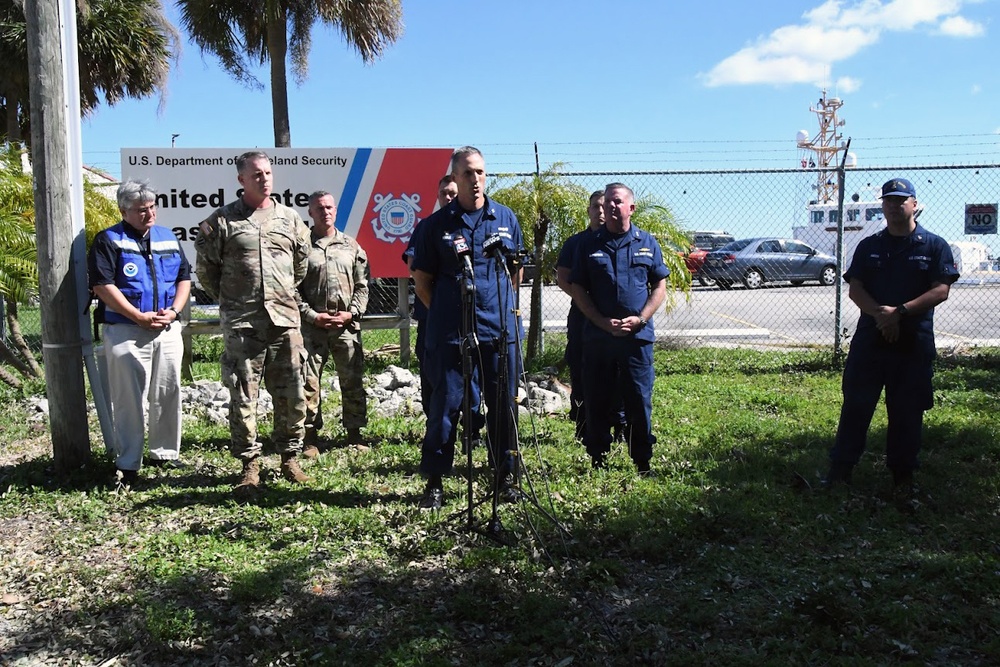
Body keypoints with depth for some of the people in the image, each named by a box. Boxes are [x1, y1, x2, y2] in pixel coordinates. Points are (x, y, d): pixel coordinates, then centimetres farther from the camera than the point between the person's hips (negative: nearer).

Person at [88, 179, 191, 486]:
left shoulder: (168, 238, 14)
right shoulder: (109, 240, -2)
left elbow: (184, 277, 13)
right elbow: (102, 285, -11)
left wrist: (173, 311, -3)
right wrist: (139, 316, -14)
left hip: (168, 331, 5)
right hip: (126, 332, -5)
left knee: (168, 394, 10)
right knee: (130, 400, -1)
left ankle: (165, 453, 23)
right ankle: (127, 464, 7)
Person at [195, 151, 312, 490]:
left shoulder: (290, 218, 11)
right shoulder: (221, 220, 2)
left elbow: (302, 262, 22)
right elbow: (206, 267, 8)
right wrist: (228, 298, 10)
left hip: (285, 318, 3)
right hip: (241, 323, -2)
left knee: (291, 393, 5)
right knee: (242, 395, 2)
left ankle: (289, 456, 19)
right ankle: (249, 463, 13)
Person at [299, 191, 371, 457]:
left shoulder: (351, 246, 11)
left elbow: (362, 286, 10)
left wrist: (350, 314, -4)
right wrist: (312, 315, -9)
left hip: (346, 326, 2)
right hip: (311, 325, -2)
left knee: (352, 381, 5)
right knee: (308, 382, -1)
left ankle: (355, 434, 16)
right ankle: (310, 437, 9)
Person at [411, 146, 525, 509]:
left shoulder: (506, 218, 7)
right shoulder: (437, 223, 1)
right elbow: (422, 279, 6)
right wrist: (445, 313, 5)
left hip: (500, 328, 2)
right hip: (449, 331, -2)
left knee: (503, 404, 8)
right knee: (445, 404, 3)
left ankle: (505, 475, 22)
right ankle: (434, 481, 13)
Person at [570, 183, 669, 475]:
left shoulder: (647, 243, 7)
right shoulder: (588, 245, 6)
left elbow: (660, 287, 7)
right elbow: (578, 289, 4)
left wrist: (640, 319, -8)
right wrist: (602, 322, -8)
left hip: (638, 337, 0)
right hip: (597, 337, 1)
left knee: (639, 401, 3)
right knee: (596, 402, 6)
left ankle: (643, 464, 15)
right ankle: (598, 462, 18)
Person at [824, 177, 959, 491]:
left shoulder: (934, 246, 2)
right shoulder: (869, 246, 9)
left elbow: (941, 290, -7)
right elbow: (854, 288, 1)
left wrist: (900, 312, -20)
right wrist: (879, 312, -18)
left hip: (914, 343, -1)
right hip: (869, 339, 2)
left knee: (907, 411, 7)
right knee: (856, 405, 4)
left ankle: (903, 474, 21)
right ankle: (840, 469, 12)